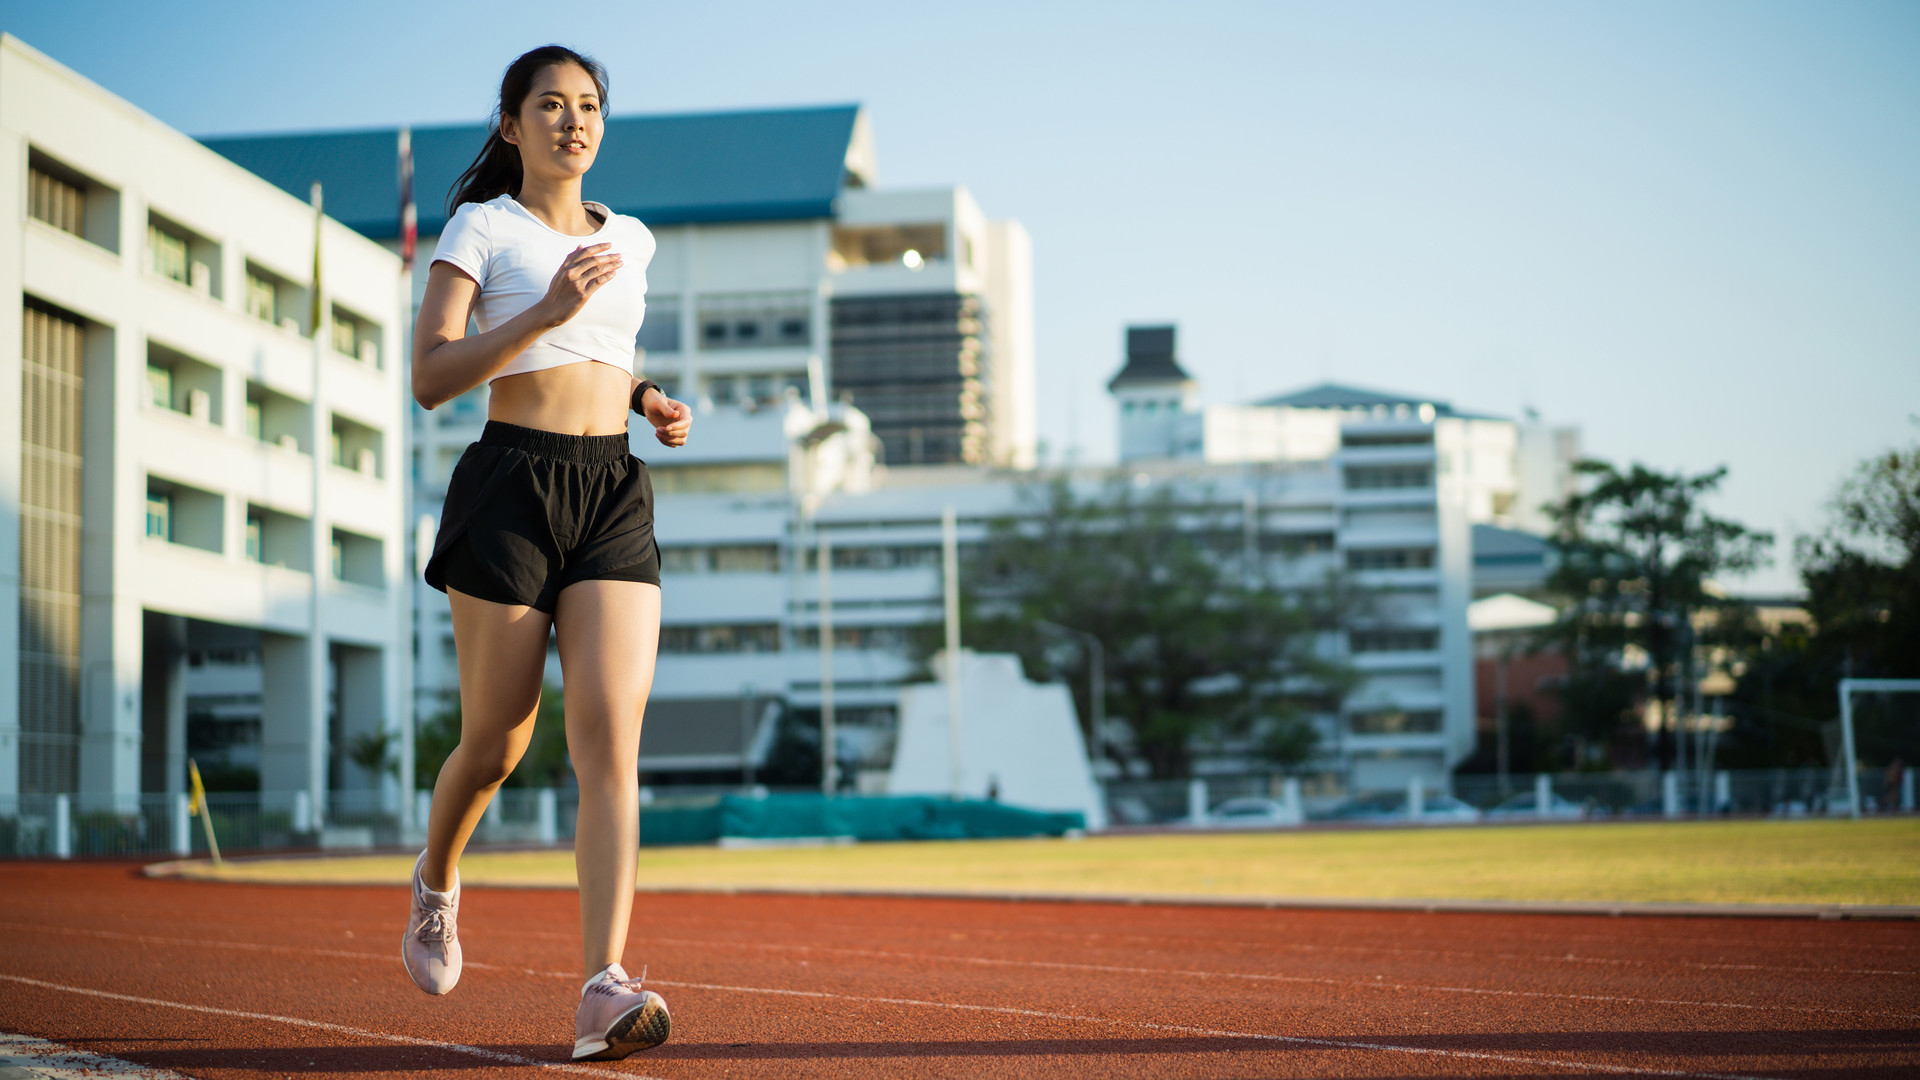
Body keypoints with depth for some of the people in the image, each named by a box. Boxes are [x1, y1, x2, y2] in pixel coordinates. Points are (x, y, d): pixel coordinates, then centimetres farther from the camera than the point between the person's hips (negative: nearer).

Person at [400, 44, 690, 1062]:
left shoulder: (630, 239, 16)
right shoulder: (480, 227, 1)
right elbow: (431, 377, -11)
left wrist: (648, 399, 13)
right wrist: (551, 308, -20)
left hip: (615, 495, 4)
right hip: (510, 489, -3)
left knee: (610, 741, -13)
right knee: (497, 743, 5)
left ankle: (604, 990, -21)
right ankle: (436, 883, 38)